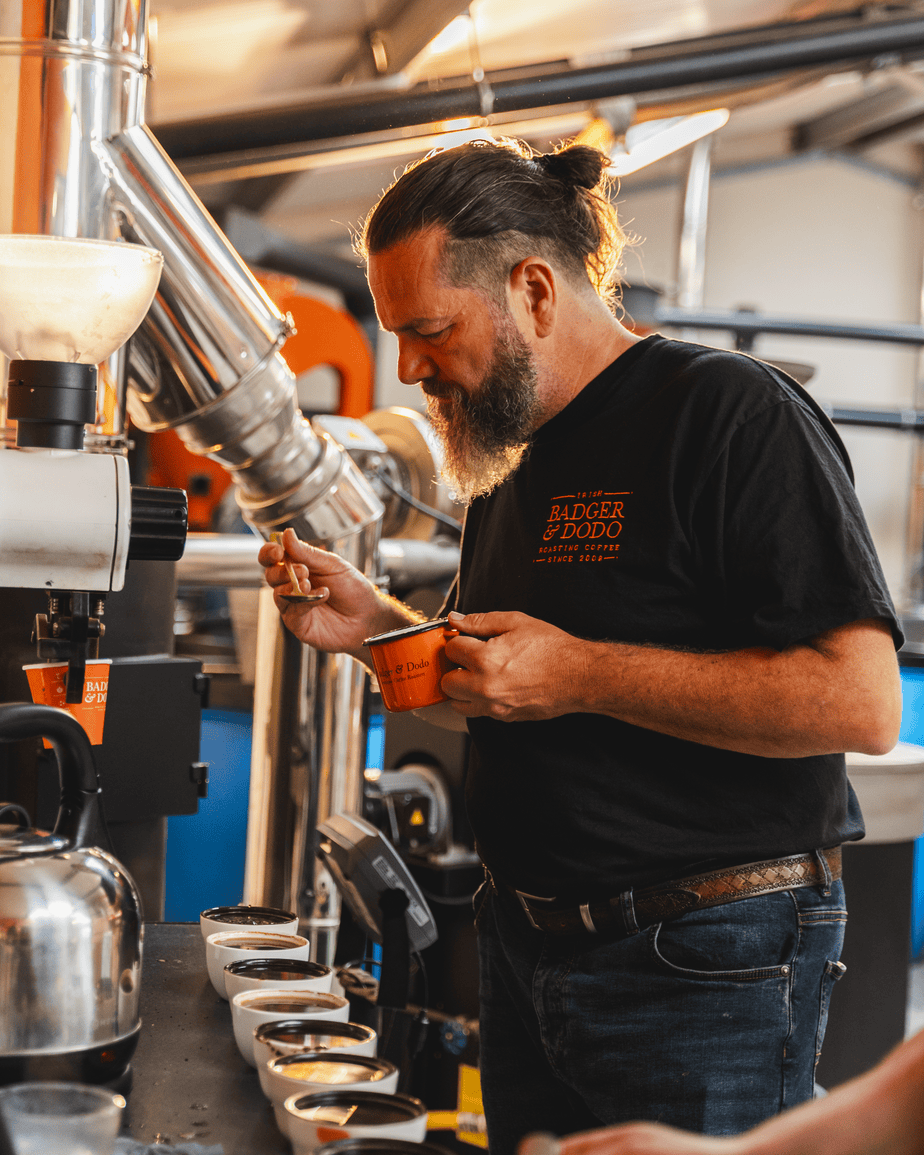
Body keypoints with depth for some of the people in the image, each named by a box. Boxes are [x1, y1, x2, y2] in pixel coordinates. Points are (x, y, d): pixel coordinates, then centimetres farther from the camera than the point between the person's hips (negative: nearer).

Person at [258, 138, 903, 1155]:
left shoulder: (731, 412, -14)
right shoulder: (509, 468, 12)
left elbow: (861, 703, -23)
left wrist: (578, 673, -23)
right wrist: (375, 627, 2)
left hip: (702, 966, -8)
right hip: (526, 949, 8)